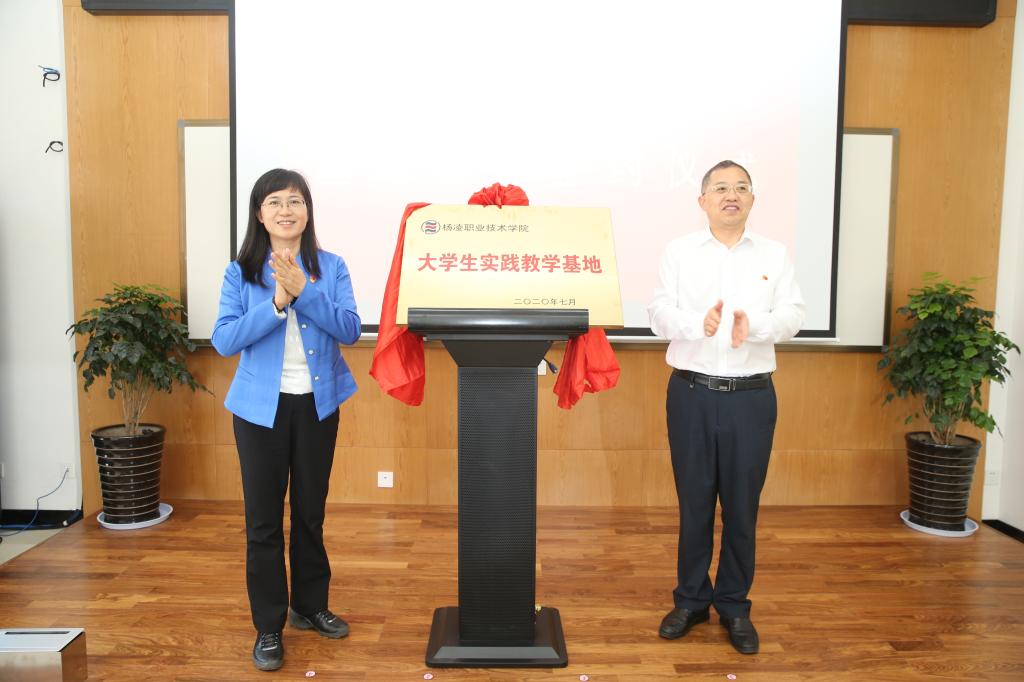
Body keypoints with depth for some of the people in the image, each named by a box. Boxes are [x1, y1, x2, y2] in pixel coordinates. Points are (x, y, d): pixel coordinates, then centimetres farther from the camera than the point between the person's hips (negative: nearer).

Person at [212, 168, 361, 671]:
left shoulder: (331, 267, -1)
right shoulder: (240, 272, -2)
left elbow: (350, 330, -12)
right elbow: (223, 340, -11)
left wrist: (304, 290, -23)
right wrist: (276, 302, -22)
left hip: (318, 404, 1)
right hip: (261, 406, -1)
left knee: (310, 511, 14)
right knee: (264, 519, 4)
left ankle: (310, 606, 33)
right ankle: (268, 626, 19)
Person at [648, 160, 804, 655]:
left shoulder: (774, 255, 7)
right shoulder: (679, 251, 4)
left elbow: (793, 316, -1)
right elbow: (659, 314, -4)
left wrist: (755, 325, -22)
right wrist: (698, 323, -25)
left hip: (752, 395, 1)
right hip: (692, 392, -1)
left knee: (742, 504, 8)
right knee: (694, 501, 9)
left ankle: (734, 606, 25)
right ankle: (691, 600, 26)